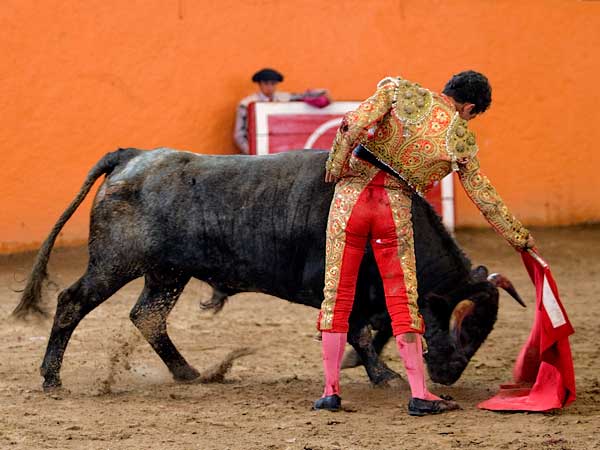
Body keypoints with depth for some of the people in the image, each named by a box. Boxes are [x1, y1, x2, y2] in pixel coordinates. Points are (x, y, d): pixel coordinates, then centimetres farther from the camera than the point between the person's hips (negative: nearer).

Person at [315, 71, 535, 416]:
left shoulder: (398, 90, 2)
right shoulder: (462, 139, 5)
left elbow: (353, 125, -11)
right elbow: (484, 196, 12)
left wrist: (336, 168, 2)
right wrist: (518, 235, 24)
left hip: (351, 194, 1)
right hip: (396, 208, 0)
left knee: (338, 295, 8)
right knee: (403, 301, 8)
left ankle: (331, 391, 10)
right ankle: (420, 395, 5)